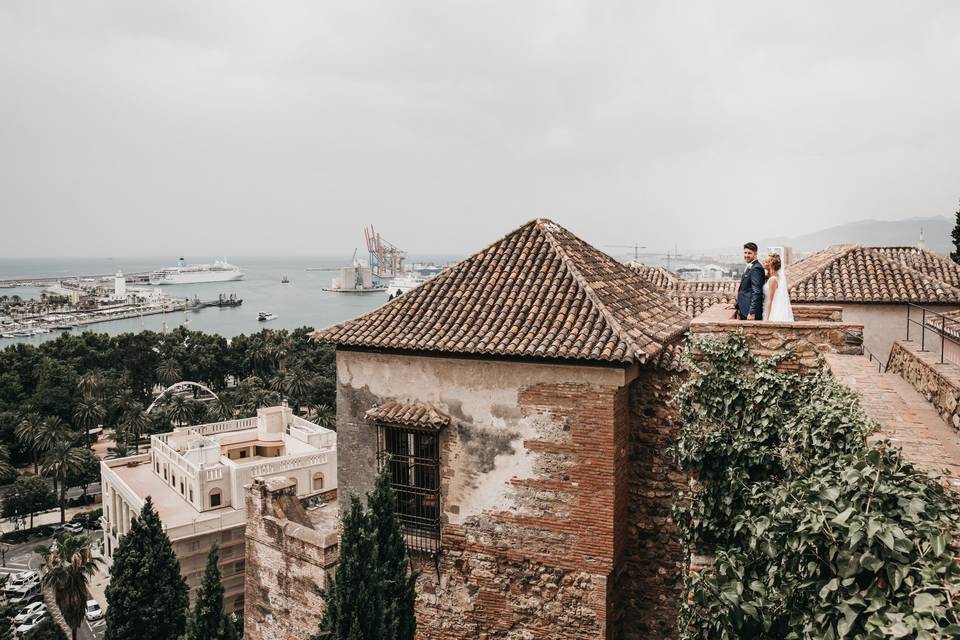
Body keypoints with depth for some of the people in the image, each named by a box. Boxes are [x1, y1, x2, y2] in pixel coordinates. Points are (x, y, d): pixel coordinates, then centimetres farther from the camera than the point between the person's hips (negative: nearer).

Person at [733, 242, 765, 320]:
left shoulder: (756, 268, -15)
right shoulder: (749, 267, 17)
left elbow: (756, 292, -20)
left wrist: (752, 312, -23)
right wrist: (737, 307, 20)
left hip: (751, 311, -10)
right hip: (744, 311, 10)